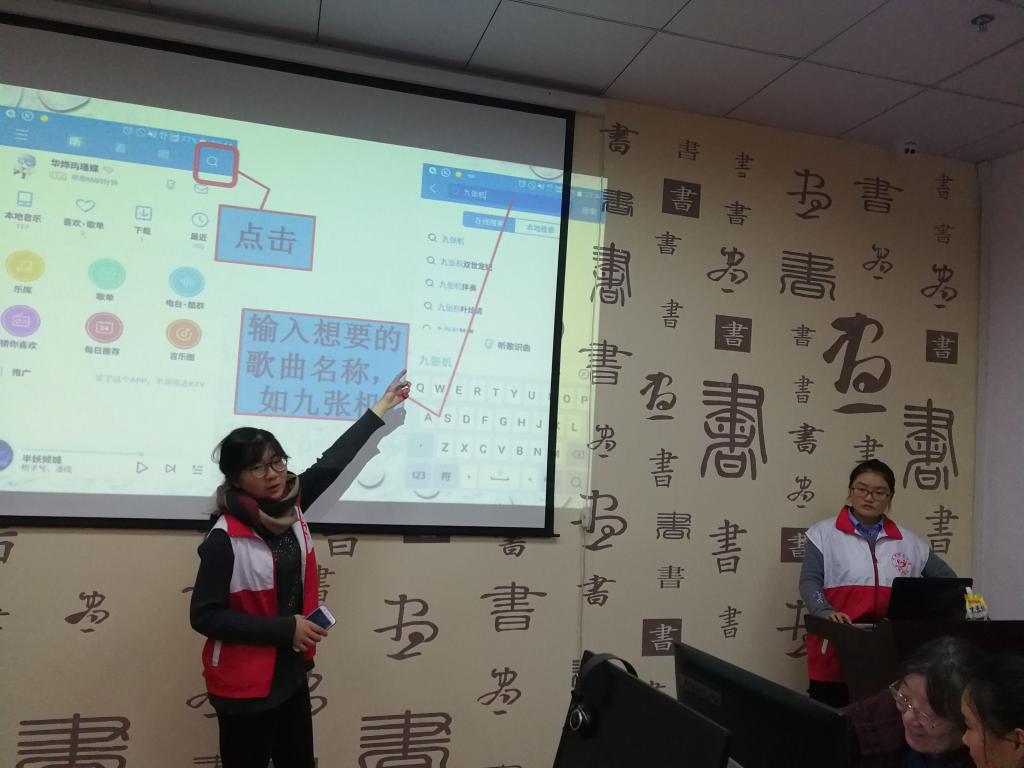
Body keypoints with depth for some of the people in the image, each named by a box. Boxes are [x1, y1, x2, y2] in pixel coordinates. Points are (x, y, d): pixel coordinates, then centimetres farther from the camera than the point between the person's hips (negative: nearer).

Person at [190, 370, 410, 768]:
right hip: (244, 686, -6)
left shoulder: (288, 505, -4)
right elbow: (205, 616, -20)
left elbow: (333, 461, 6)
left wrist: (384, 405, 12)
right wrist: (285, 628, -21)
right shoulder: (225, 539, -21)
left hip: (291, 673, 7)